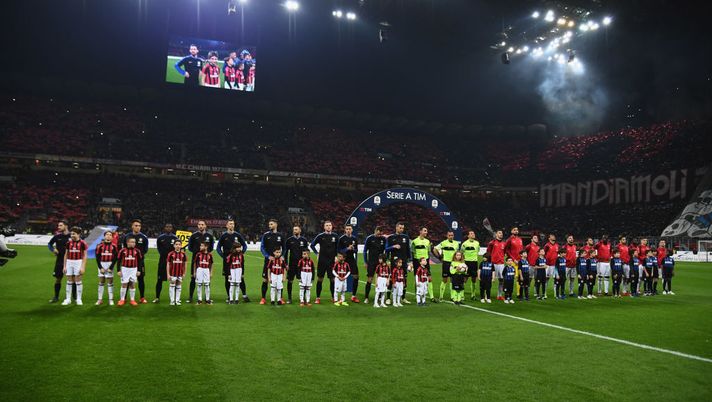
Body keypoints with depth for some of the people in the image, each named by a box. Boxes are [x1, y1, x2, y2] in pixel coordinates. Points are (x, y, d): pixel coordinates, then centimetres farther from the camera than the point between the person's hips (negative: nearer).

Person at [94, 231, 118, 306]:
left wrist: (111, 268, -8)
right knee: (101, 282, 7)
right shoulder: (100, 246, 2)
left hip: (110, 265, -1)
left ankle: (111, 300, 7)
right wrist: (100, 268, -7)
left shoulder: (114, 246, 0)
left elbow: (115, 258, -2)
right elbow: (97, 257, 0)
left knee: (110, 282, 2)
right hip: (101, 265, 1)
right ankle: (100, 299, 14)